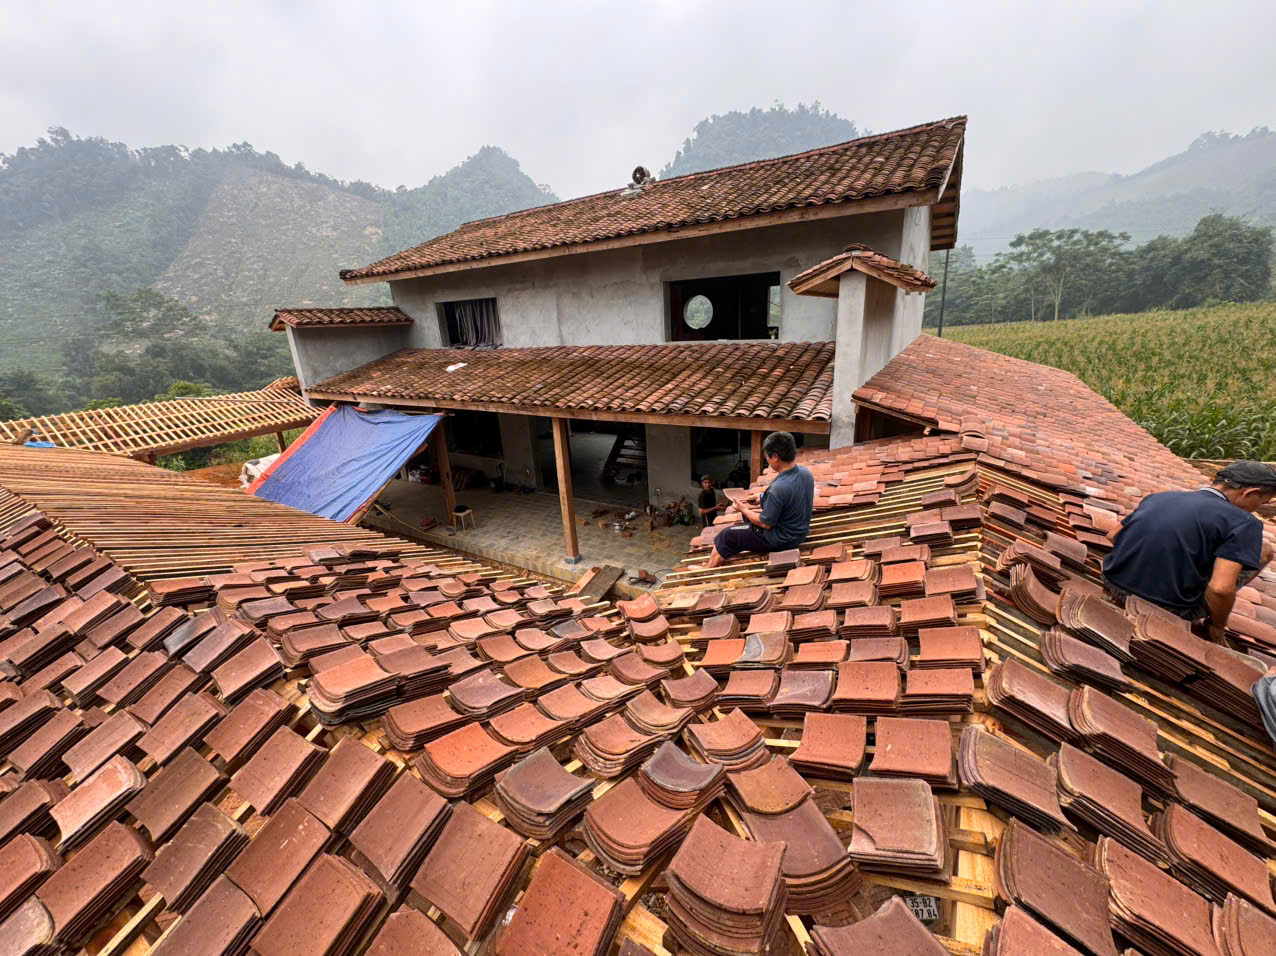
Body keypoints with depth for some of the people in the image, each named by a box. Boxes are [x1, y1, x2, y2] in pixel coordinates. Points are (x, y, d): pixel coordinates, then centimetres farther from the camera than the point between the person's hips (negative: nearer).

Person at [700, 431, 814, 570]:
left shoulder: (778, 488, -33)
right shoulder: (806, 472, -7)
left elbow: (766, 524, -22)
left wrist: (744, 509, -5)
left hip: (781, 539, -9)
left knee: (727, 535, 6)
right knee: (750, 513, 27)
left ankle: (708, 569, 29)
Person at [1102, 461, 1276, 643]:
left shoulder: (1159, 496, 7)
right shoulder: (1242, 522, -9)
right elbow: (1220, 588, -19)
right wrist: (1217, 625, 0)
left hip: (1115, 586, 6)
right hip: (1168, 608, -5)